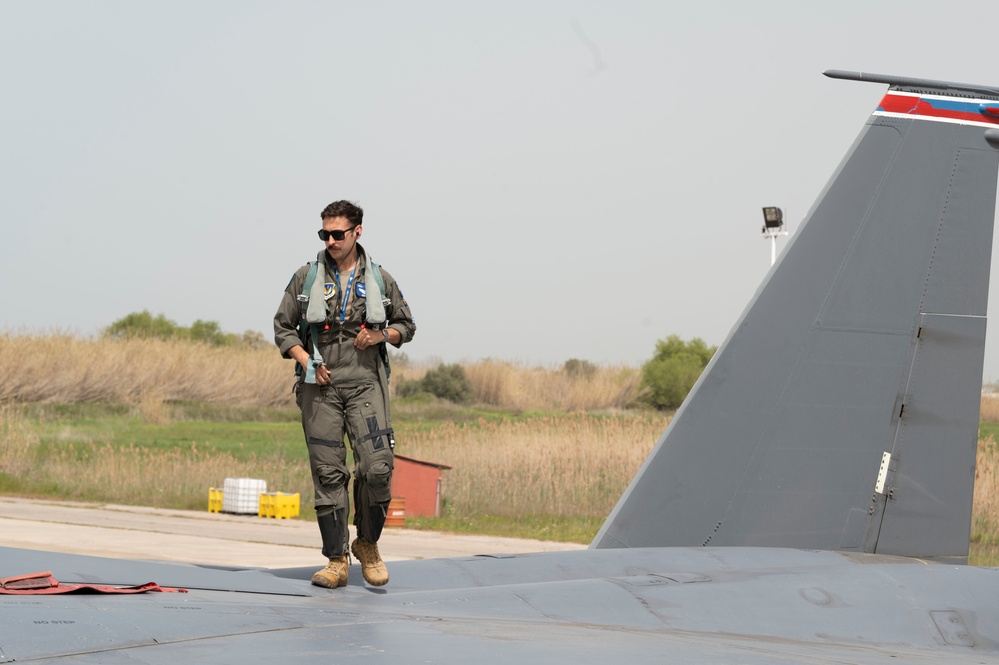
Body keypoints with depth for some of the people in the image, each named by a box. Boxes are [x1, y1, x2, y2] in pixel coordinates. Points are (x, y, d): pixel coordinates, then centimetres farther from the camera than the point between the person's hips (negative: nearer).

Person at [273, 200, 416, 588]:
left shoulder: (379, 280, 9)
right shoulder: (306, 277, 7)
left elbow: (407, 325, 19)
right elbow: (283, 327, 11)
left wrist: (382, 335, -2)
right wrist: (306, 361, -5)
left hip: (365, 384, 0)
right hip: (320, 385, 0)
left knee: (377, 468, -13)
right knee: (328, 473, -2)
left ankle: (367, 544, 9)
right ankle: (336, 561, 5)